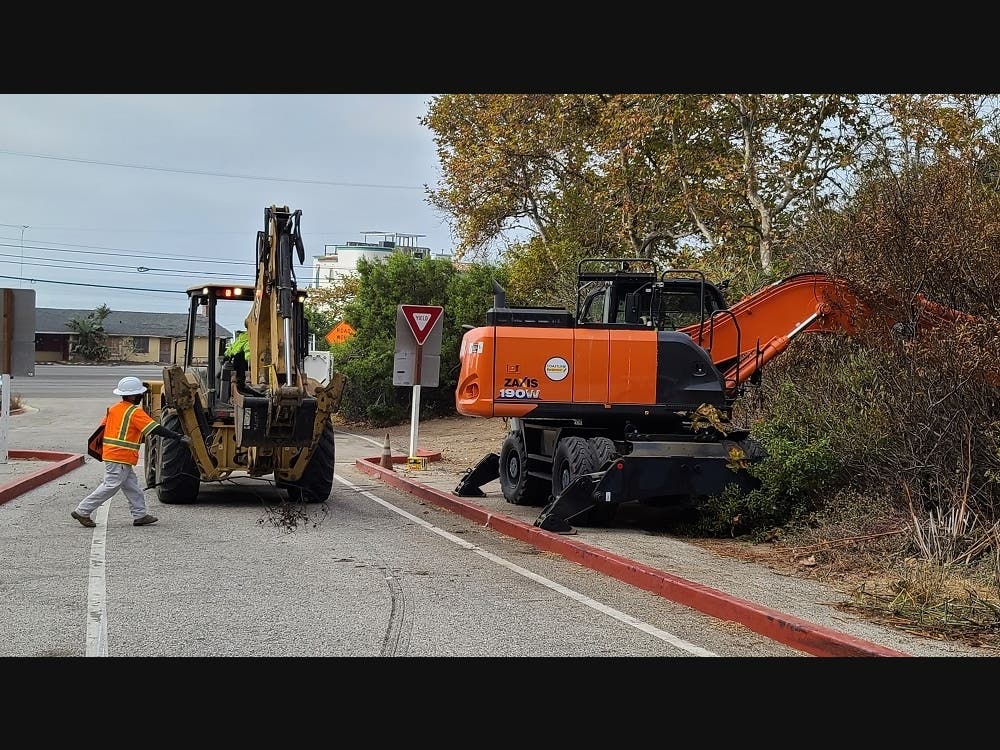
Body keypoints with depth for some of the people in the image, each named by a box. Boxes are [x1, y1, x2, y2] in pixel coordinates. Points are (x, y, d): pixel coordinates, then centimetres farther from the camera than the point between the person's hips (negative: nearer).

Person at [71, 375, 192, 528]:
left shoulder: (113, 409, 11)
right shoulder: (135, 412, -14)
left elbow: (102, 427, 18)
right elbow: (156, 429, -18)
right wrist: (179, 437, -17)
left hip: (109, 453, 9)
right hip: (121, 458, -9)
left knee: (131, 486, 12)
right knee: (111, 486, -4)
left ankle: (140, 515, 14)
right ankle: (82, 511, 0)